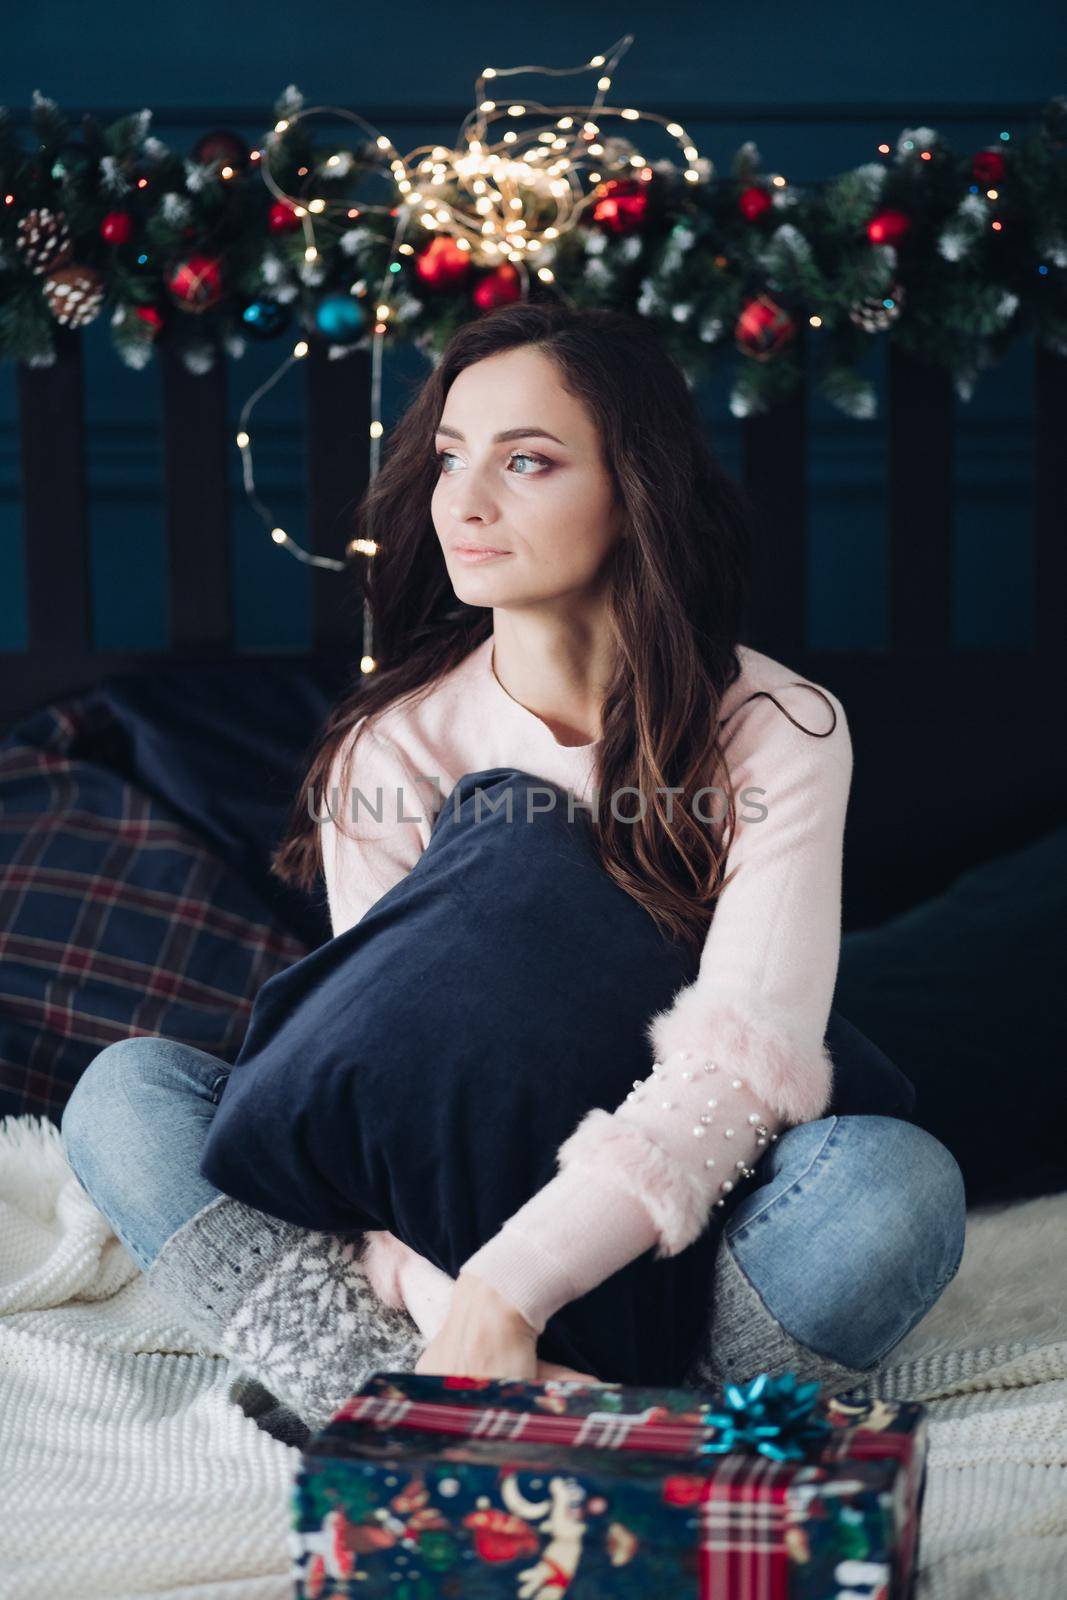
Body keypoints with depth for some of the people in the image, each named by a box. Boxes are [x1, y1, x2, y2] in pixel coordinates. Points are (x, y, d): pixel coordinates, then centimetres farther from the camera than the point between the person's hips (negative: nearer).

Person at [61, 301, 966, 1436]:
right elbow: (388, 1045, -11)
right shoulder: (389, 747, -3)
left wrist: (510, 1290, -33)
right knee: (125, 1092, -18)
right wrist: (454, 1320, -30)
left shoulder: (778, 736, -10)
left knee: (899, 1182, -33)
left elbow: (738, 1067, -21)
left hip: (676, 1248, -2)